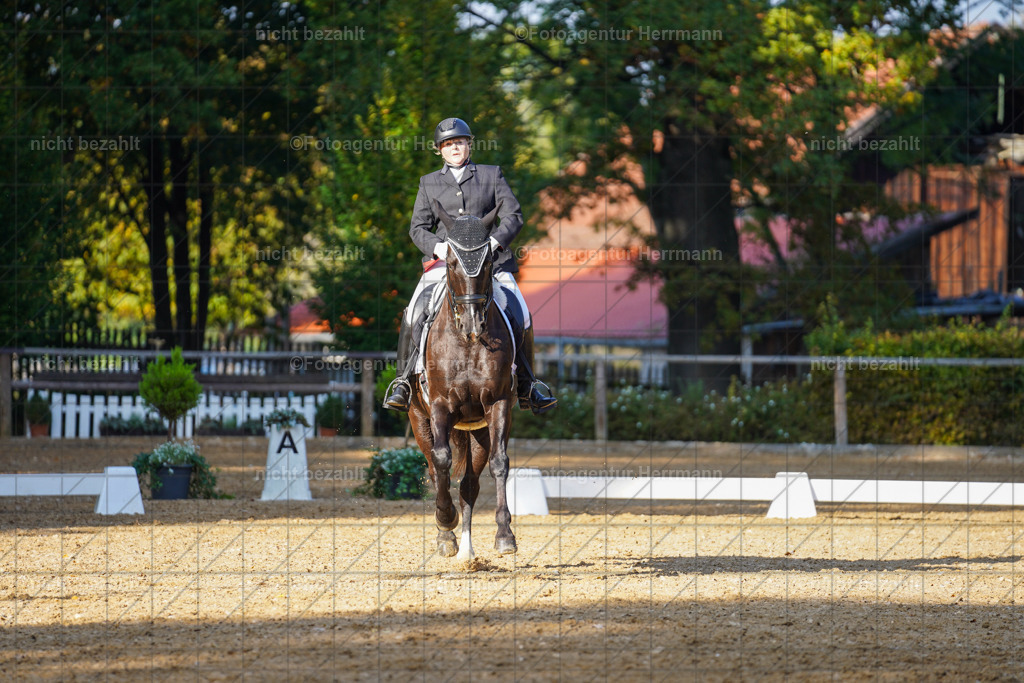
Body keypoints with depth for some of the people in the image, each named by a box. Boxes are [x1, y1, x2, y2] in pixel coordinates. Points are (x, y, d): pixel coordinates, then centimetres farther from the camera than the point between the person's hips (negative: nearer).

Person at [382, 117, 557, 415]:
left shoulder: (491, 175, 12)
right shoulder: (429, 183, 15)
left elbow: (513, 214, 5)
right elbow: (418, 227, 11)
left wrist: (496, 240, -14)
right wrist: (436, 246, -11)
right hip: (444, 261, 0)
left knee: (521, 315, -12)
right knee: (414, 313, -21)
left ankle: (526, 388, 2)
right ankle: (404, 382, -12)